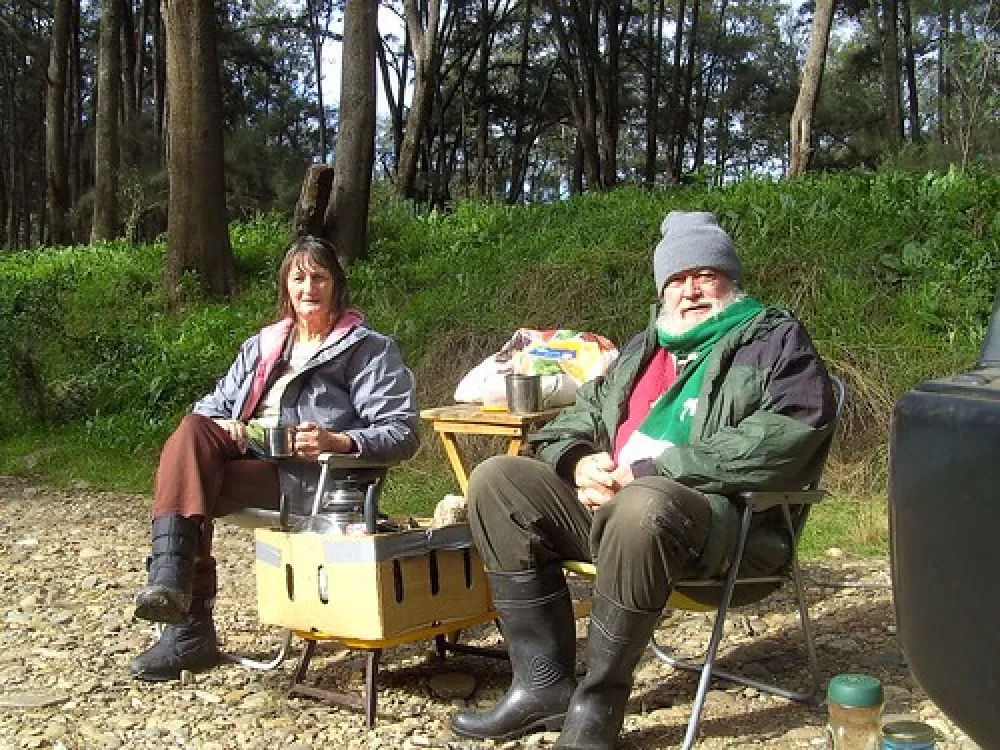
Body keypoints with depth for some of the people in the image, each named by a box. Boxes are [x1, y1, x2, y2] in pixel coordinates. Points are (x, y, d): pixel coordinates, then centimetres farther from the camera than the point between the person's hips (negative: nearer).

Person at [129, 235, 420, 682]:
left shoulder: (369, 350, 5)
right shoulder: (262, 346, 24)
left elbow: (402, 434, -5)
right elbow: (214, 404, 20)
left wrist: (339, 441, -23)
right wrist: (219, 426, -5)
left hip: (307, 477, -6)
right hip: (246, 455, 6)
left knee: (187, 485, -25)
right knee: (193, 431, -26)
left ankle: (190, 628, -18)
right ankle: (171, 578, -34)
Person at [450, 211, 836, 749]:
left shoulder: (775, 338, 3)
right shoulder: (645, 347, 25)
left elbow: (783, 436, -15)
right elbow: (582, 414, 27)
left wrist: (646, 473, -19)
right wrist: (580, 462, -1)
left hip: (717, 512, -7)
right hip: (605, 500, 7)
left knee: (643, 507, -39)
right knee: (496, 480, -9)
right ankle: (544, 685, -11)